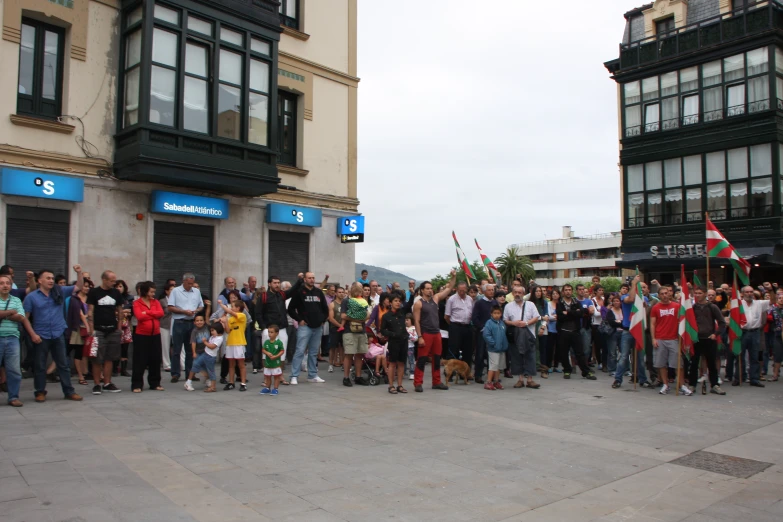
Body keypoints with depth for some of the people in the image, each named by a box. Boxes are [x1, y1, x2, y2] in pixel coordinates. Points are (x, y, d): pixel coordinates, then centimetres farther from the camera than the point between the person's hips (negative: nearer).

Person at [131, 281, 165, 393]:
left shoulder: (156, 302, 10)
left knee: (155, 360, 8)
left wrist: (147, 313, -12)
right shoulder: (137, 303, -3)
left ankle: (155, 383, 19)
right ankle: (136, 385, 7)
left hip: (155, 335, 4)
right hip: (141, 336, -4)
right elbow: (139, 316, -16)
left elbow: (161, 313, -5)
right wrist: (154, 315, -6)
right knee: (140, 361, -1)